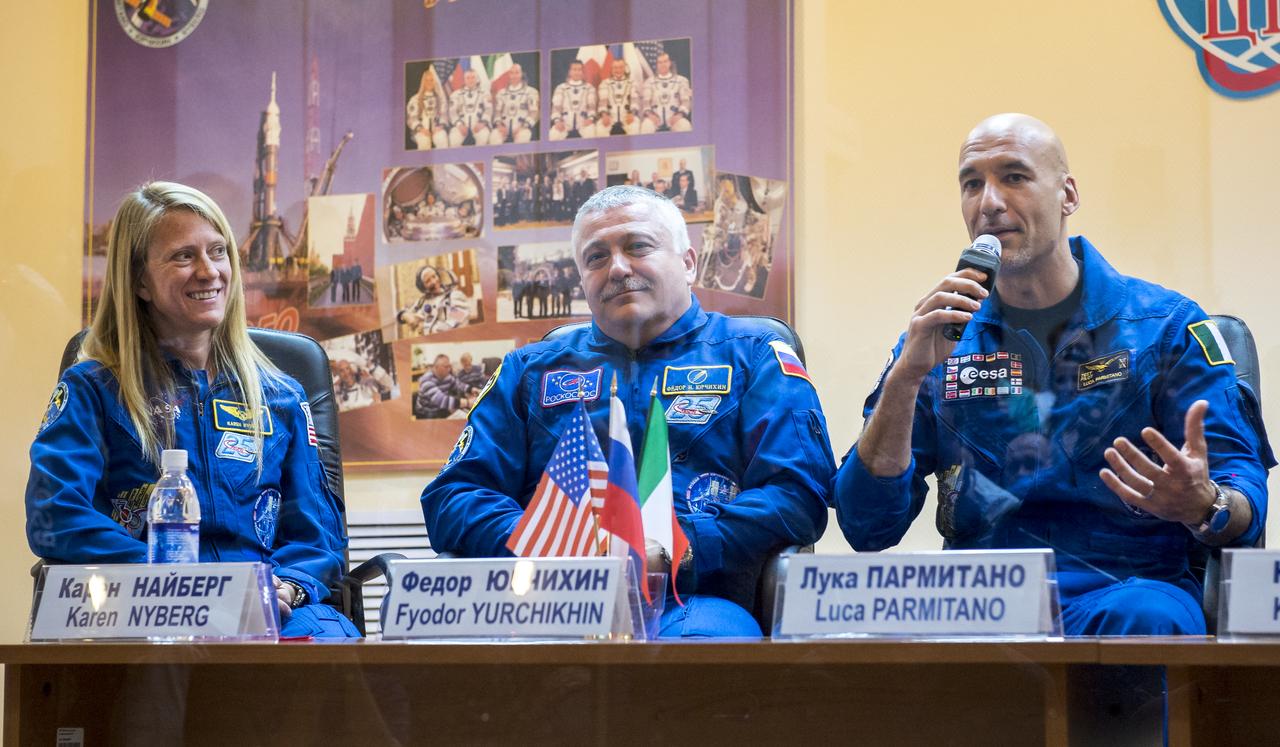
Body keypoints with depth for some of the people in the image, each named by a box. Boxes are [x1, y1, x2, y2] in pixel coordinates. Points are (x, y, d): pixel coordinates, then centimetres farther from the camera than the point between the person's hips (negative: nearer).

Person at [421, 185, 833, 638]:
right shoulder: (530, 370, 28)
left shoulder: (752, 356, 19)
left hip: (691, 600, -1)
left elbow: (798, 495, 4)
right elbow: (452, 497, 18)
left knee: (704, 636, -40)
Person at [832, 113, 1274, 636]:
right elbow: (866, 528, 4)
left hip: (1126, 585, 0)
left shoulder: (1165, 325, 9)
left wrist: (1201, 505, -24)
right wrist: (906, 377, -9)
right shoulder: (938, 337, 14)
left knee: (1140, 616, -36)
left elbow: (1246, 510, 2)